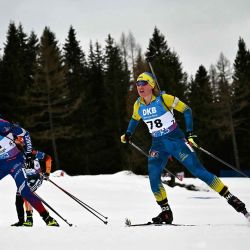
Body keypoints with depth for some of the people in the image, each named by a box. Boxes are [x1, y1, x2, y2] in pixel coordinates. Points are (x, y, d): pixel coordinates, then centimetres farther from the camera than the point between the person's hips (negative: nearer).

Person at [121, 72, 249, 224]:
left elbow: (187, 110, -6)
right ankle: (166, 213, -2)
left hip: (176, 140, -5)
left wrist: (189, 132, -14)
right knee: (153, 177, -15)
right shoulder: (138, 105, 2)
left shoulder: (163, 99, -14)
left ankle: (231, 199, -4)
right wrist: (128, 134, 10)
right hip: (158, 145, 5)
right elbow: (135, 119, 25)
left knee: (198, 171, -9)